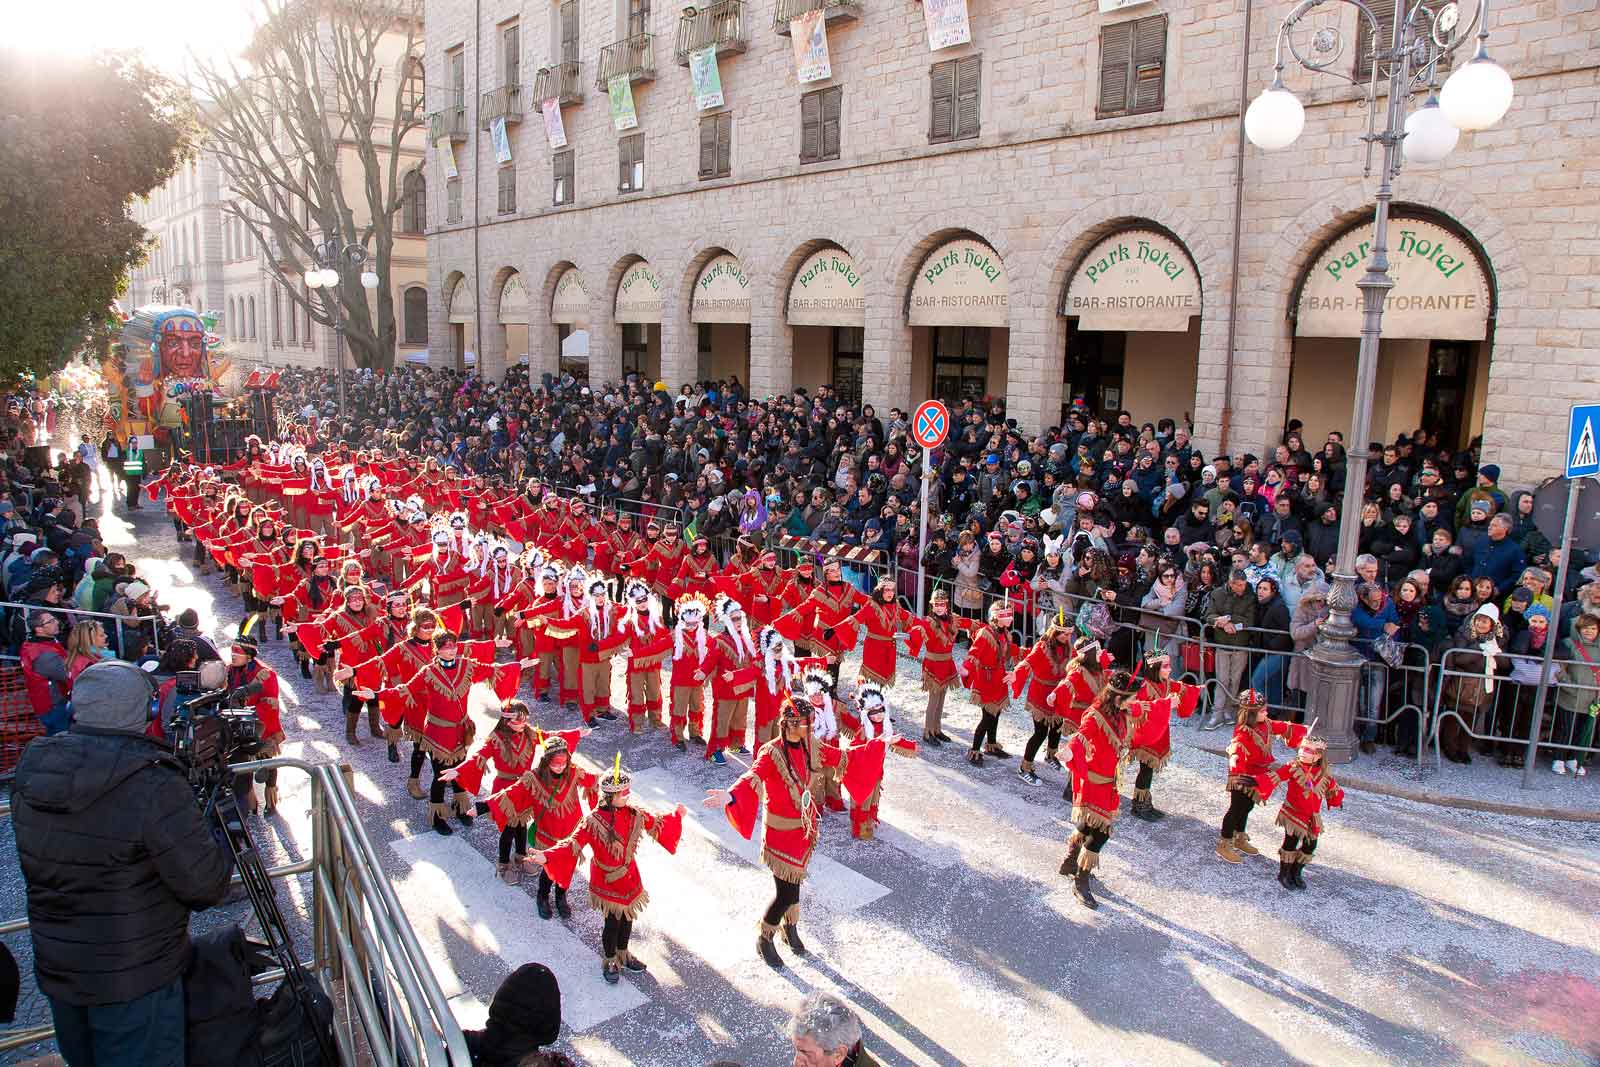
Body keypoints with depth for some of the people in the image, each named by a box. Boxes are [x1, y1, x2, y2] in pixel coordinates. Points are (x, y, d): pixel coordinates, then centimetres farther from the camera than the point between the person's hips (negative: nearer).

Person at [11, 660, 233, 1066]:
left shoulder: (31, 772, -6)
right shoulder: (154, 785, -28)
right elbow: (203, 884, -24)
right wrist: (221, 843, -2)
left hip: (55, 970, 7)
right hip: (135, 980, -6)